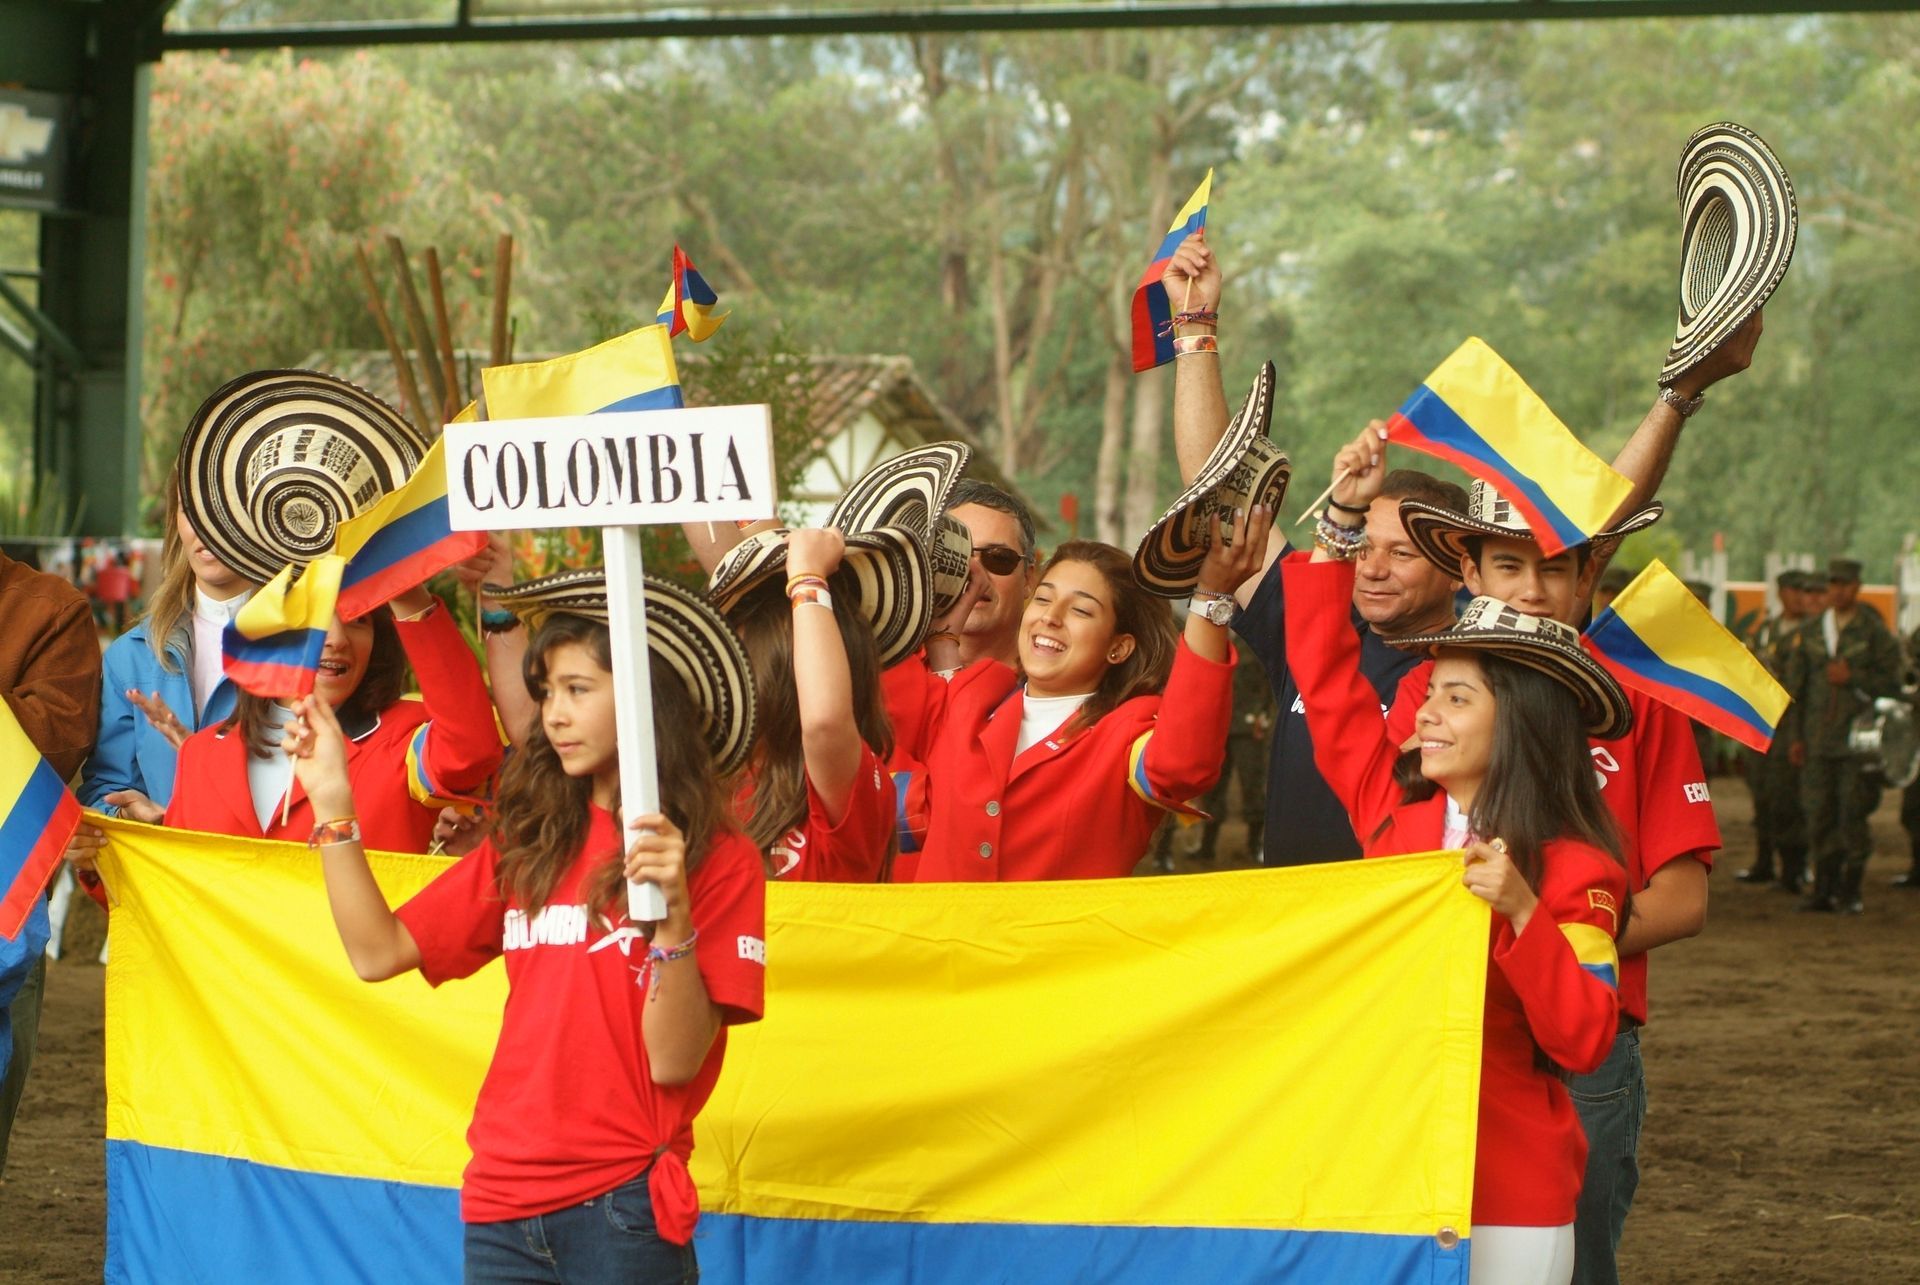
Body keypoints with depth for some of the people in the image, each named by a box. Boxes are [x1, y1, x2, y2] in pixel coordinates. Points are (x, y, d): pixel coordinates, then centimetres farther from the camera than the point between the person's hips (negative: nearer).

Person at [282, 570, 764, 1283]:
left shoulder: (719, 861, -5)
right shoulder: (529, 840, 11)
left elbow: (674, 1062, -13)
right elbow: (378, 952, 5)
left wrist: (673, 912, -26)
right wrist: (333, 803, 0)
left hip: (620, 1207, -5)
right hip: (502, 1203, 5)